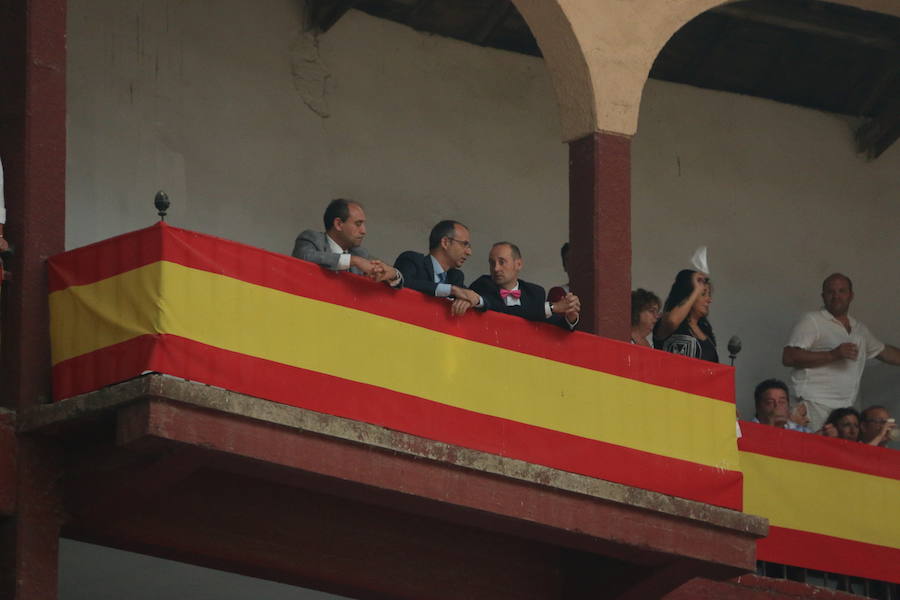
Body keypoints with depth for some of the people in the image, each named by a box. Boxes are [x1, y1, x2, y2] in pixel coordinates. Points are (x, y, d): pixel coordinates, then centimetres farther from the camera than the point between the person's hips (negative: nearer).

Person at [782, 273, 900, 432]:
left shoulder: (859, 329, 22)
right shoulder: (812, 321, 1)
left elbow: (884, 352, 38)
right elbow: (788, 357, -11)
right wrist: (833, 355, -15)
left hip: (846, 407, 6)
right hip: (816, 405, -6)